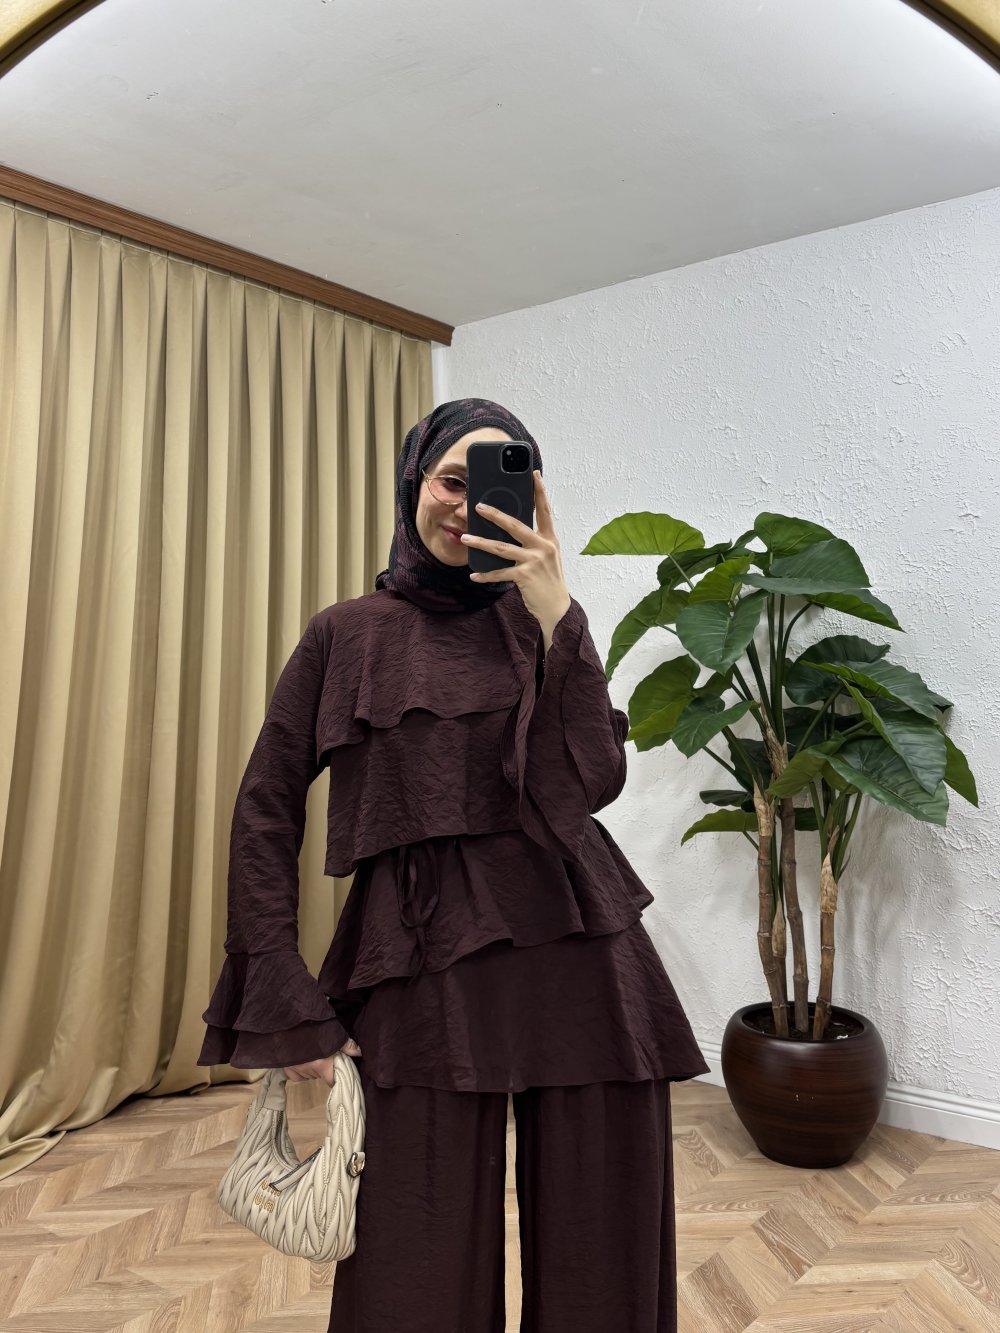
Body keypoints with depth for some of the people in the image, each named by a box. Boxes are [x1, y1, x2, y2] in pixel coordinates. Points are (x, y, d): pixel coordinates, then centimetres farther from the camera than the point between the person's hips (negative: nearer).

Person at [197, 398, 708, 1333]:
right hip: (419, 959, -1)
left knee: (595, 1249, 13)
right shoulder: (344, 635, 5)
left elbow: (592, 782, -6)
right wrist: (284, 994, -3)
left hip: (576, 950, 2)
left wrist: (553, 610, -12)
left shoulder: (541, 621, 8)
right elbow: (266, 808, 3)